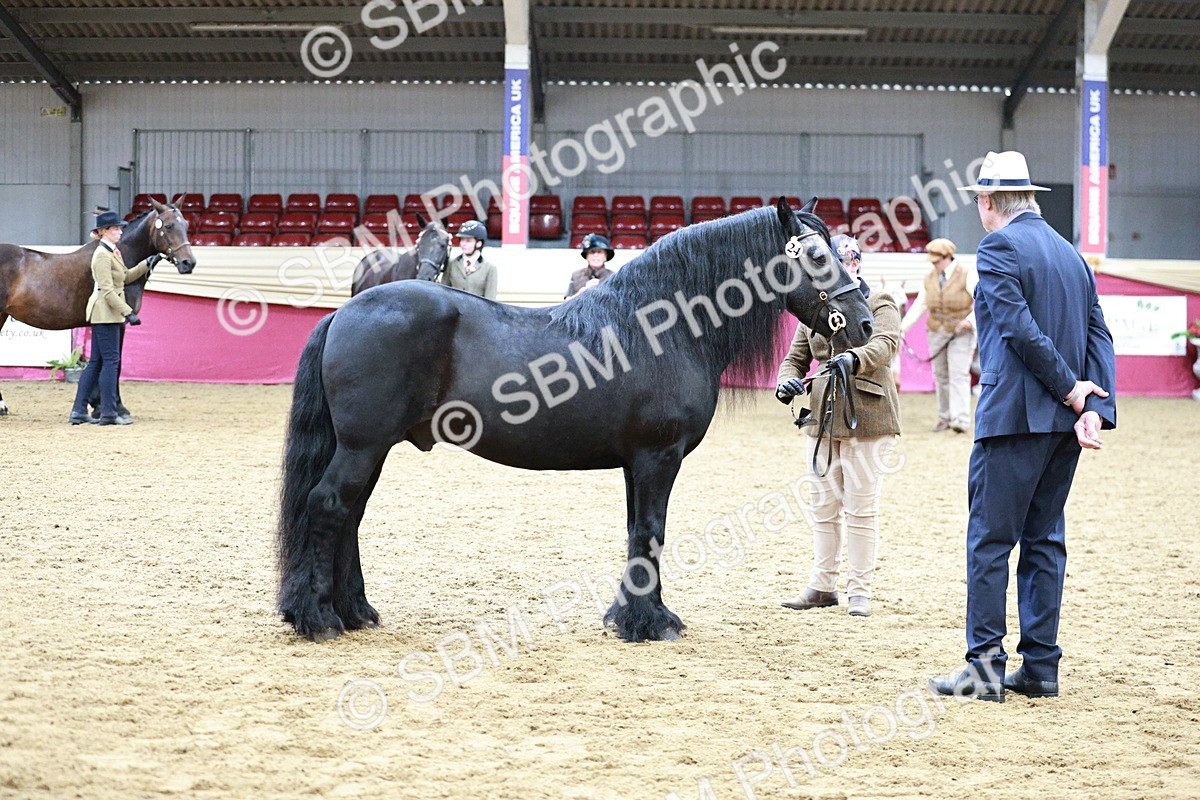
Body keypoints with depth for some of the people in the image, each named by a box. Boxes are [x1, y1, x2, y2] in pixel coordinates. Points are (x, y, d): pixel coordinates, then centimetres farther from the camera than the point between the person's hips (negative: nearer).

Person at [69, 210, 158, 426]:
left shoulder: (112, 252, 14)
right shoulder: (103, 255, -16)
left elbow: (126, 276, 24)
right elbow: (108, 291, -21)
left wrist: (147, 264, 15)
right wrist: (128, 313, -23)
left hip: (103, 315, 10)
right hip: (106, 313, -10)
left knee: (96, 363, 10)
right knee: (111, 361, -6)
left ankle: (79, 411, 12)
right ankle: (108, 413, -3)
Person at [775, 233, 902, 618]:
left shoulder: (879, 304, -2)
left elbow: (886, 343, -21)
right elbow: (796, 359, 14)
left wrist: (854, 358, -42)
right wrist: (787, 383, -10)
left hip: (867, 417, -5)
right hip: (822, 416, 5)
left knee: (861, 506, -3)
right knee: (822, 505, 9)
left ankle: (859, 589, 4)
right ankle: (823, 585, 18)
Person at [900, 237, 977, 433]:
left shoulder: (967, 275, -6)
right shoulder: (930, 278, 9)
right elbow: (919, 306, 11)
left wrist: (969, 321, -25)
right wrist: (903, 326, 1)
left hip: (960, 333, -5)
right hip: (936, 333, 5)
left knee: (958, 374, -13)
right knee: (940, 376, 6)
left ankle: (960, 420, -19)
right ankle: (944, 418, 13)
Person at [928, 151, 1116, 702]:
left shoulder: (999, 247, -7)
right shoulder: (1071, 253, 16)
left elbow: (1021, 329, -17)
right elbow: (1099, 336, 7)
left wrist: (1071, 390, -10)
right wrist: (1095, 409, -4)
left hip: (1013, 417, -8)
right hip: (1065, 425, 8)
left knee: (990, 539, -3)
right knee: (1045, 538, 12)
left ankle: (986, 667, -3)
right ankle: (1040, 667, 13)